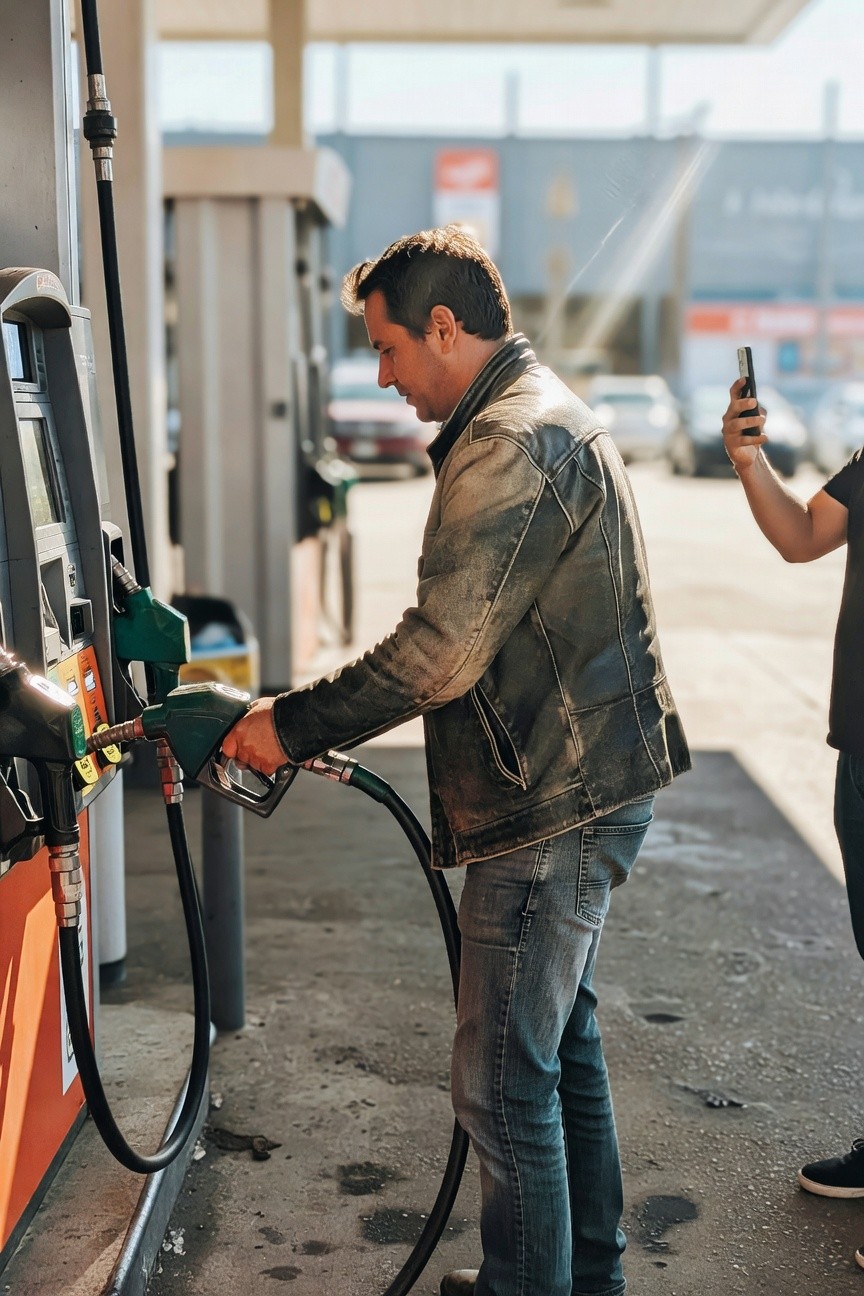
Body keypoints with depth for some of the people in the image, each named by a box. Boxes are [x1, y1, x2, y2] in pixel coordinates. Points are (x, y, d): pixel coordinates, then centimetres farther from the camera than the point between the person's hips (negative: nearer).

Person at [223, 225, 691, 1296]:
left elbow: (441, 651, -25)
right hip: (585, 784, 11)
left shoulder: (508, 442, -19)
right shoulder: (551, 416, 16)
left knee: (504, 1085, -1)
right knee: (561, 1038, 22)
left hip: (554, 808, -11)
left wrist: (294, 724, -14)